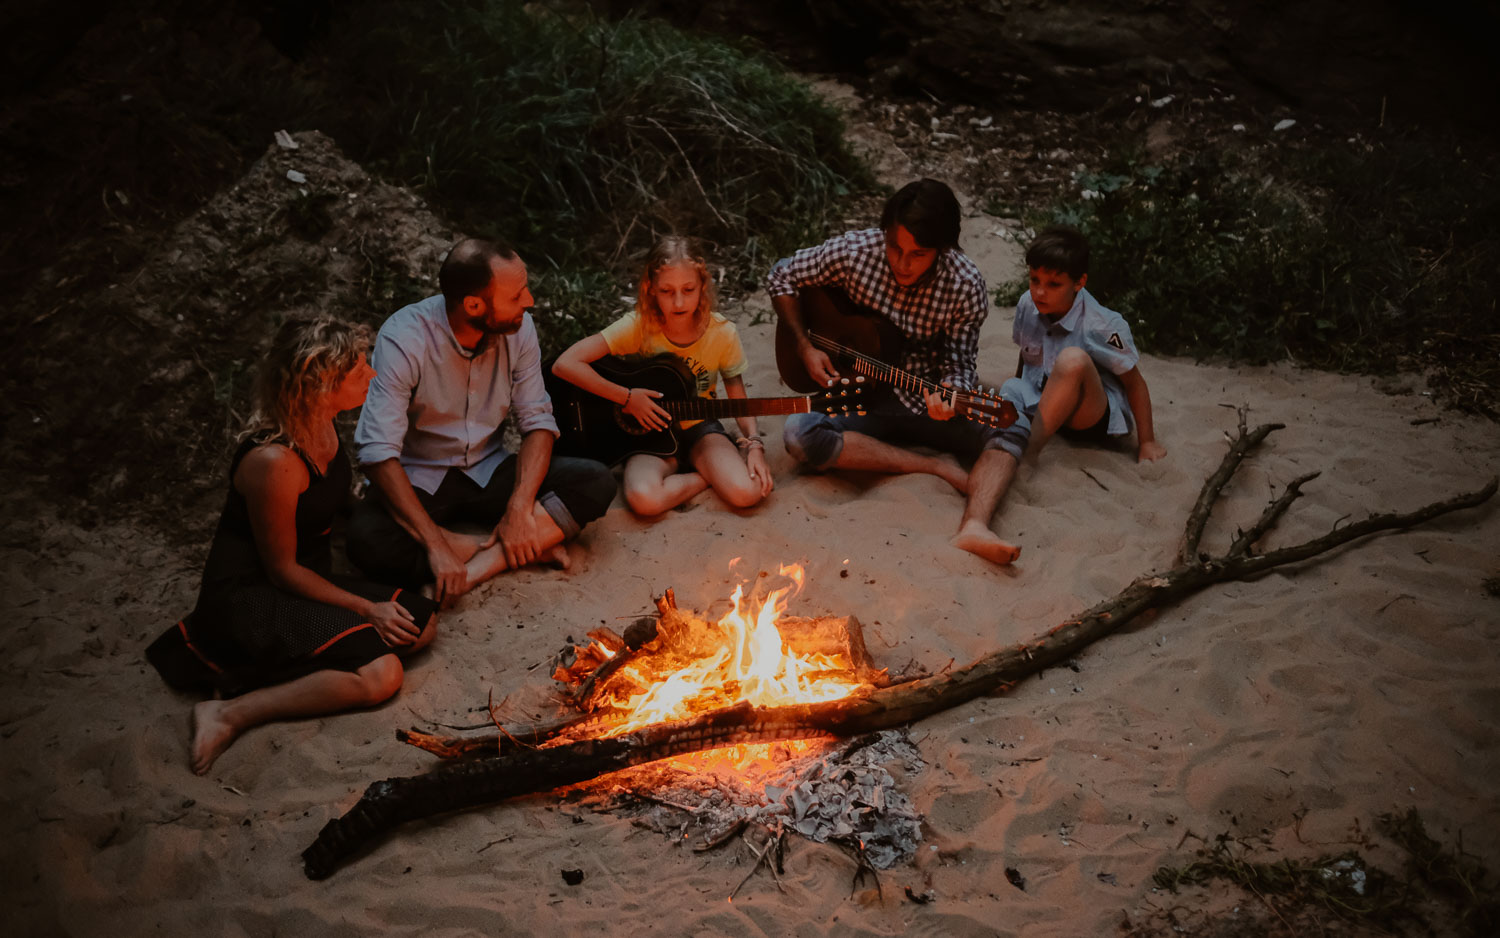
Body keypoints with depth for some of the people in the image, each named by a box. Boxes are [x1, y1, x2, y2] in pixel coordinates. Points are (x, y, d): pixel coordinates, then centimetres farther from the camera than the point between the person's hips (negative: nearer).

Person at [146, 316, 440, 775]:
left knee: (419, 622, -1)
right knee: (380, 674, -22)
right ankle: (230, 712, -14)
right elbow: (281, 569, -20)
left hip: (308, 574, 9)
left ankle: (275, 666, 0)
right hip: (247, 597, -9)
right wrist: (365, 609, -14)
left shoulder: (319, 425, -4)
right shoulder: (273, 461, -30)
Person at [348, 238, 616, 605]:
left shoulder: (518, 327, -11)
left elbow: (538, 422, -6)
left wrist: (519, 510, -22)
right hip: (420, 483, -3)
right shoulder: (404, 338, -24)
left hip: (490, 473, 3)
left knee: (597, 482, -18)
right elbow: (378, 452, -29)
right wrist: (436, 545, -34)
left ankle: (483, 565, -23)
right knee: (367, 541, -35)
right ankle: (529, 548, -21)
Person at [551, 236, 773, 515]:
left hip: (700, 430, 0)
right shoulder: (639, 326, -18)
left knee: (746, 492, -29)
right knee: (644, 499, -34)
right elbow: (564, 365, -23)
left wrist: (753, 444, -15)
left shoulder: (722, 333, -11)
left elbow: (739, 400, 2)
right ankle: (710, 475, -6)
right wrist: (626, 397, -23)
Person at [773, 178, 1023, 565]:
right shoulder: (854, 252, -14)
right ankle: (936, 467, -24)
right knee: (800, 433, -30)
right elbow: (781, 277, 1)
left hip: (928, 400, 0)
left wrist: (949, 395, -32)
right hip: (864, 398, 1)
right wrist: (805, 347, -8)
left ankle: (973, 528, -48)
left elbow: (961, 363, -8)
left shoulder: (966, 286, -14)